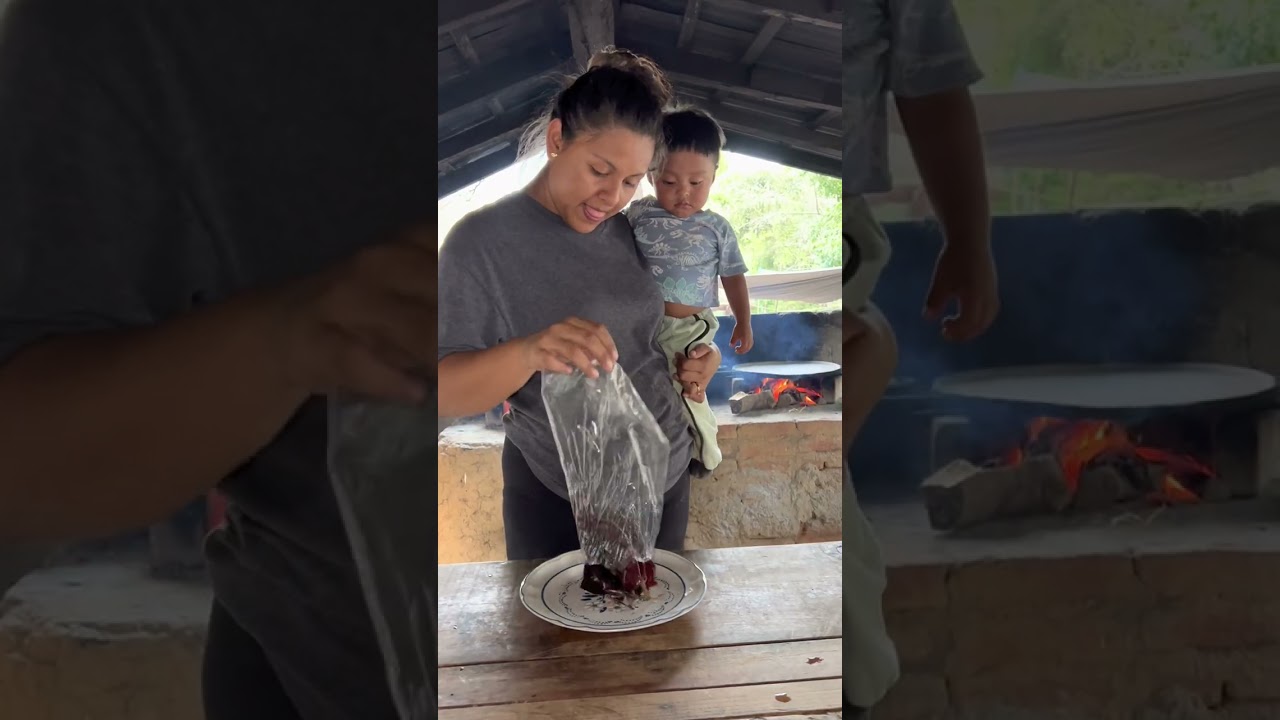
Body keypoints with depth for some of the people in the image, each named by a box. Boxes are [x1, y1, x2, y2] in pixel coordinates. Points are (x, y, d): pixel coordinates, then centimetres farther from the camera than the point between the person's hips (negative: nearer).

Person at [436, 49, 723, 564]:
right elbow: (446, 393, -20)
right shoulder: (482, 241, -16)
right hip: (553, 495, -4)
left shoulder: (636, 229, -2)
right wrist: (529, 353, -39)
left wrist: (696, 354, -7)